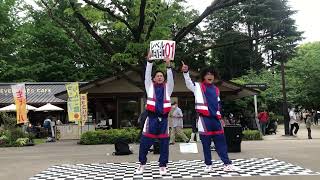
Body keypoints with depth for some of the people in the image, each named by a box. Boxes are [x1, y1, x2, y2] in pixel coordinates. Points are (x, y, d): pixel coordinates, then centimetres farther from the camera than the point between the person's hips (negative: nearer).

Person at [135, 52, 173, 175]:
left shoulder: (168, 87, 11)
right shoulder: (150, 87, 10)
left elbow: (170, 78, -4)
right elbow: (147, 75, 0)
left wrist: (168, 65, -17)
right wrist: (149, 61, -9)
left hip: (163, 119, 1)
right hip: (152, 118, -1)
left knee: (164, 143, 5)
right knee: (145, 142, 2)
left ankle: (162, 165, 17)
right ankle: (142, 164, 20)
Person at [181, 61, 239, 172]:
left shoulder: (216, 90, 18)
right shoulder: (198, 87, 4)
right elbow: (189, 83, -15)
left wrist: (219, 118, 18)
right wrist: (186, 72, -33)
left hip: (215, 119, 4)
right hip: (204, 119, -4)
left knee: (221, 142, 4)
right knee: (206, 143, 1)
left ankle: (227, 164, 9)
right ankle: (208, 165, 12)